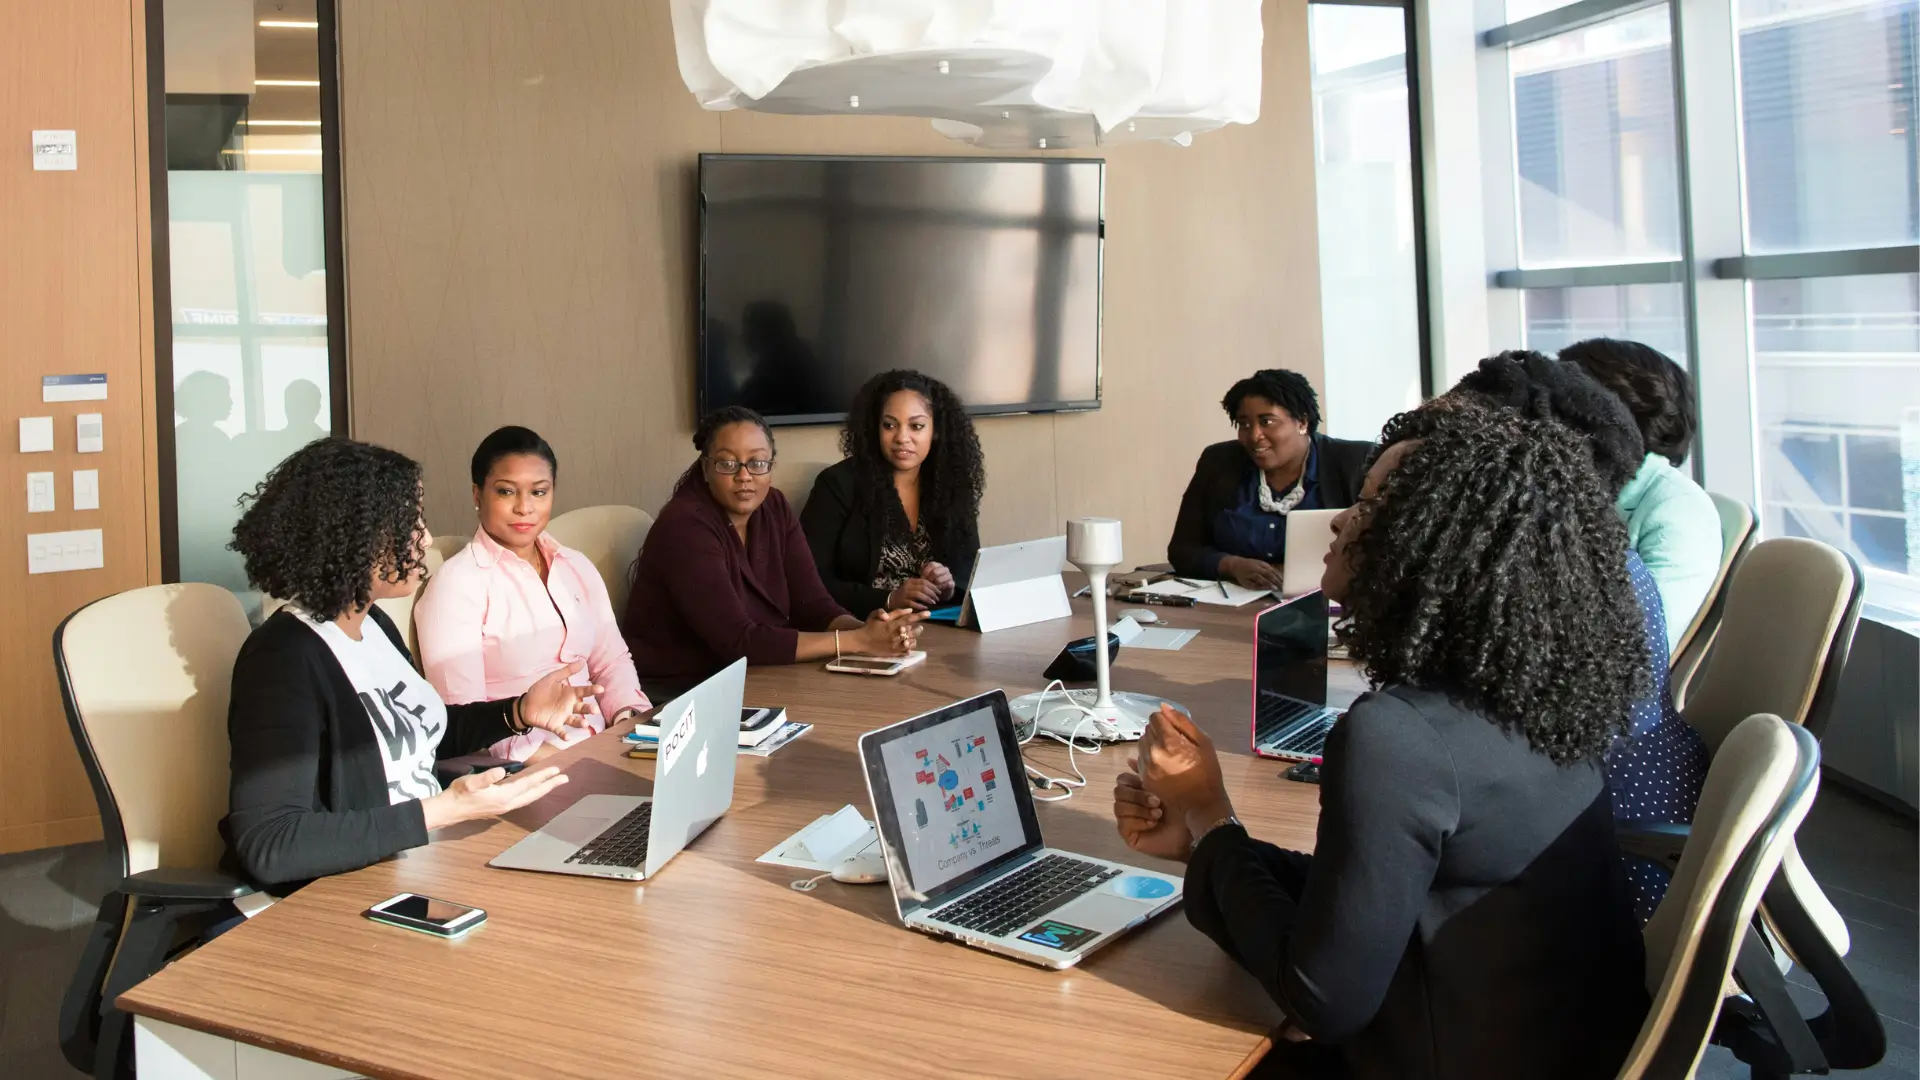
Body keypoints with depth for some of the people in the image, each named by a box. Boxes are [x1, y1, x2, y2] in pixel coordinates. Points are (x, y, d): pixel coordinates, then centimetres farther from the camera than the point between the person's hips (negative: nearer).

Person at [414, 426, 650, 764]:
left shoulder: (578, 568, 15)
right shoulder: (457, 583, -5)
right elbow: (462, 714, -12)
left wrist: (632, 716, -4)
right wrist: (541, 755, -23)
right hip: (516, 770, -6)